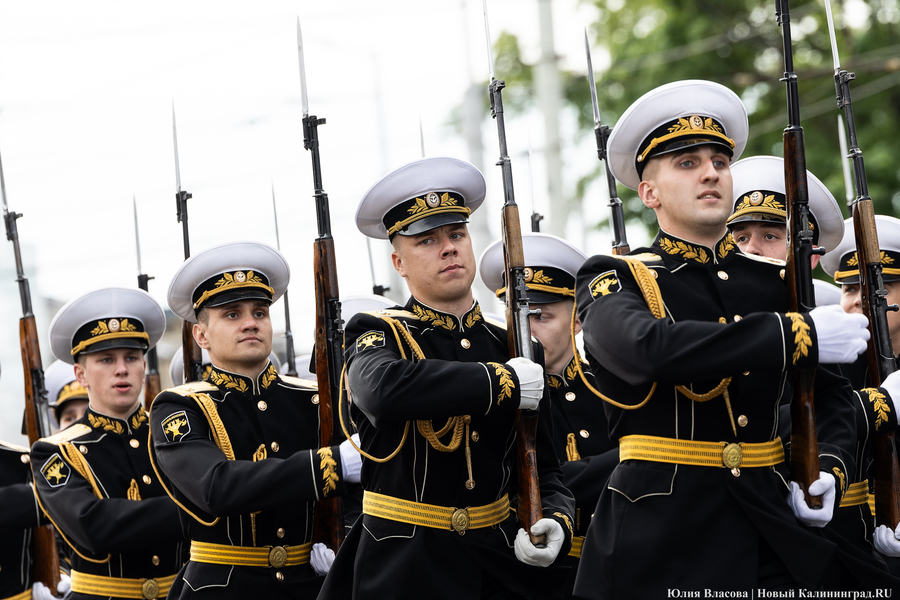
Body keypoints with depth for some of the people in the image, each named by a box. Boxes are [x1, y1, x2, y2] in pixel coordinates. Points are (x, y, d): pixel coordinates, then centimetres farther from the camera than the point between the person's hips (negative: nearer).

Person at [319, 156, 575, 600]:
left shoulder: (515, 350, 8)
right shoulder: (375, 334, -3)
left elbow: (543, 471, 9)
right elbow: (383, 389, -28)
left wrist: (556, 524, -14)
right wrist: (504, 383, -21)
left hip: (501, 564, 3)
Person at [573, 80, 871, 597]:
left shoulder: (778, 283, 13)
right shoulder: (613, 281, -2)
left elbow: (830, 396, 17)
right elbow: (647, 349, -24)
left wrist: (830, 472, -5)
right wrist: (801, 334, -22)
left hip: (772, 545, 4)